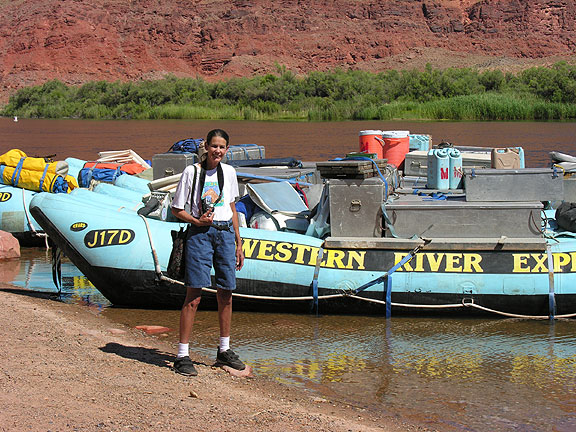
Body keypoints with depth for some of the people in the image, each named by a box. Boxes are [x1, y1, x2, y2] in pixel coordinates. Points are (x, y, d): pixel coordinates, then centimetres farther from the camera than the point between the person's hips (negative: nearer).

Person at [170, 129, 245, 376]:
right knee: (193, 297, -9)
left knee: (226, 295, 10)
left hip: (225, 233, 5)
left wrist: (238, 244, 17)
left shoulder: (229, 172, 11)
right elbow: (177, 210, 1)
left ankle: (224, 350, 24)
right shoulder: (192, 172, -3)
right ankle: (182, 356, -4)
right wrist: (197, 221, -16)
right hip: (200, 234, -5)